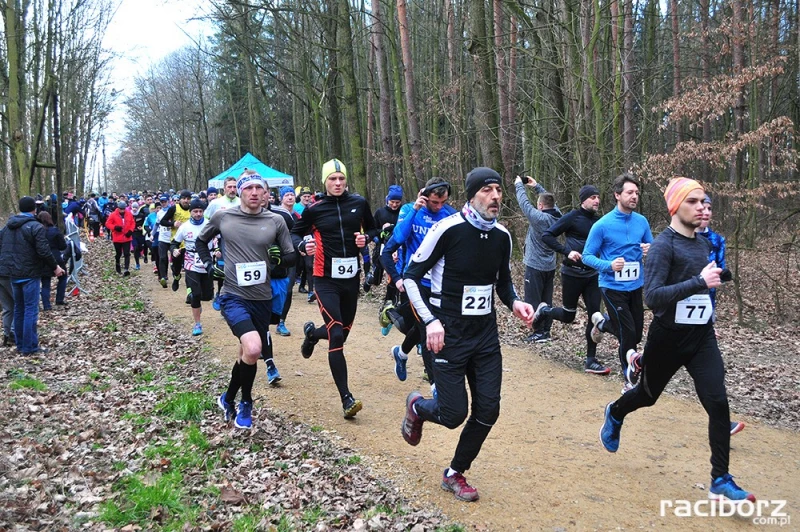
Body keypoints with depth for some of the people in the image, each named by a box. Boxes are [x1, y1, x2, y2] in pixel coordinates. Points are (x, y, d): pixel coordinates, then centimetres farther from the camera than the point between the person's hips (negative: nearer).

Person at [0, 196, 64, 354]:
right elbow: (44, 251, -18)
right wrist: (55, 267, -7)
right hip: (30, 274, -7)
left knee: (19, 309, 15)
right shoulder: (36, 227, -14)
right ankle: (29, 347, -2)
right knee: (30, 310, -3)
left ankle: (20, 344, 20)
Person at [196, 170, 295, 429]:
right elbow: (201, 241, 15)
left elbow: (291, 257, 5)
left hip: (262, 298, 3)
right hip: (234, 295, -3)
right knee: (252, 349, -23)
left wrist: (279, 258, -15)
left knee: (249, 354, 14)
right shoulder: (223, 217, -3)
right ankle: (244, 402, 3)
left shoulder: (276, 221, -2)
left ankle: (230, 398, 39)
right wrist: (209, 264, 1)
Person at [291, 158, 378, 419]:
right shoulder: (314, 209, -5)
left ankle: (312, 332, 51)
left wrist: (366, 238, -8)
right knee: (336, 335, -15)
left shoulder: (359, 203, 1)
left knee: (342, 333, 15)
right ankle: (346, 398, -8)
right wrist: (303, 245, -14)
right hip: (326, 279, -4)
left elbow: (372, 228, 14)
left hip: (352, 278, 4)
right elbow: (295, 233, 7)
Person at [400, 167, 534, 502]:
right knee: (454, 413, -5)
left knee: (487, 411, 3)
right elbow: (411, 276, -10)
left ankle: (455, 474, 25)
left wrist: (515, 303, -5)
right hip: (449, 334, -5)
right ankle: (417, 407, 31)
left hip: (485, 333, 6)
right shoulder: (449, 229, -15)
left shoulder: (502, 236, 2)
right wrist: (430, 321, -19)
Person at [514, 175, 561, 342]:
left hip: (535, 266, -8)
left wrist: (519, 185, 0)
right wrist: (536, 186, 20)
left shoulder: (539, 218, -22)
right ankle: (546, 331, 18)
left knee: (533, 301, 0)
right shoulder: (556, 215, -2)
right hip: (550, 266, 8)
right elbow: (549, 199, 15)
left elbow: (524, 203, -15)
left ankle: (539, 332, 1)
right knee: (546, 300, 13)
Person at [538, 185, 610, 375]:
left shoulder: (599, 221, 8)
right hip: (572, 273, -5)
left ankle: (590, 361, 8)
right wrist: (567, 251, -21)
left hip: (592, 274, 5)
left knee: (595, 315, 0)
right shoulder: (572, 217, -9)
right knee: (568, 315, 4)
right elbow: (546, 235, -12)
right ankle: (544, 311, 36)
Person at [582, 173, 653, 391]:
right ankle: (631, 381, 15)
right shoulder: (602, 225, -14)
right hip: (613, 287, -5)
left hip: (635, 286, 6)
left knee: (637, 334, 15)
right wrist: (608, 265, -27)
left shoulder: (642, 221, 1)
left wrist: (650, 251, -13)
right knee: (628, 335, -6)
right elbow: (587, 256, -9)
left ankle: (602, 322, 42)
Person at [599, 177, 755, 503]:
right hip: (668, 338, -5)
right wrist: (700, 282, -32)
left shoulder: (703, 243, 6)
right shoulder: (663, 246, -17)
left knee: (718, 403, -7)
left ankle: (720, 482, 3)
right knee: (647, 395, 16)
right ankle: (615, 414, 49)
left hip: (702, 337, 5)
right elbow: (652, 297, -29)